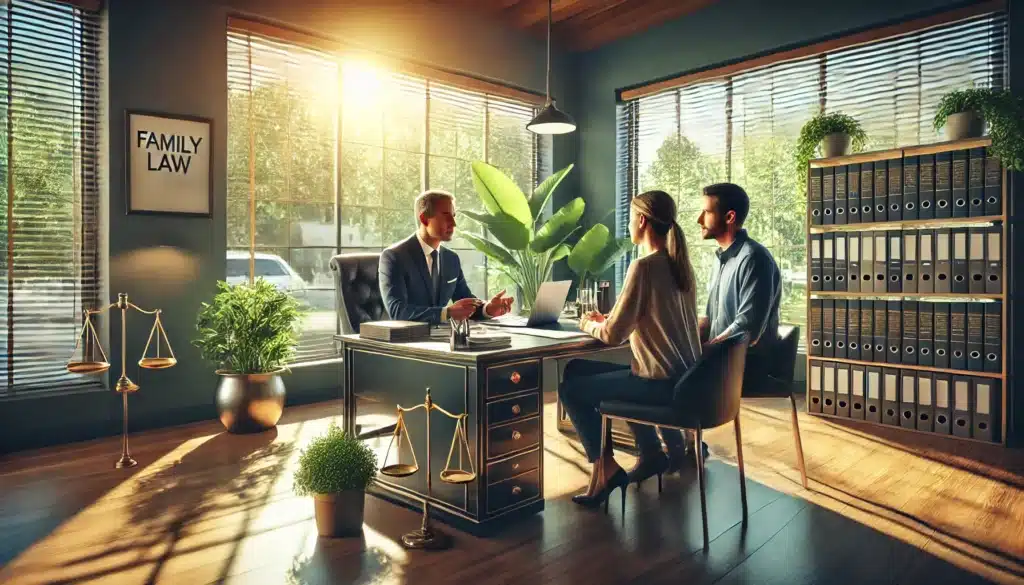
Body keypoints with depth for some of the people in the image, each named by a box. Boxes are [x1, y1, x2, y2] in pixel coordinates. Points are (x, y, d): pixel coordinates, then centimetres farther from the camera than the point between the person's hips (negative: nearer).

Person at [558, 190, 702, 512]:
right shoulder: (680, 263, 7)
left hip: (661, 383, -9)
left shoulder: (644, 267, -19)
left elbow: (614, 335, -18)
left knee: (569, 388, 5)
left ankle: (606, 468, 12)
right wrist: (605, 319, 13)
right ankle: (652, 452, 28)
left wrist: (589, 325, 3)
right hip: (686, 377, 9)